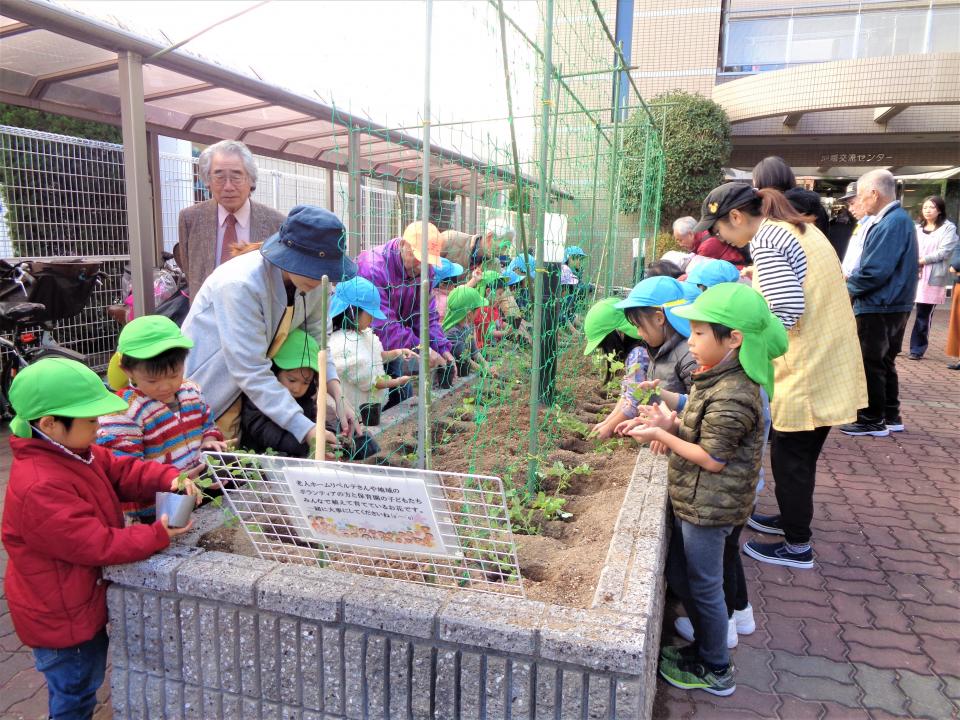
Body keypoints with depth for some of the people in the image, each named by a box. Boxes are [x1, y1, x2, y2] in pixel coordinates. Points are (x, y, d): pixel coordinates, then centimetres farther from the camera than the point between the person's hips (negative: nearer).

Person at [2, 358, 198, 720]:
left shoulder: (74, 451, -4)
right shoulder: (40, 489, -35)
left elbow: (123, 471, -2)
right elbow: (96, 545, -33)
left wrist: (170, 478, -19)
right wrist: (158, 536, -27)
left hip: (82, 604, 9)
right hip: (61, 617, -9)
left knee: (79, 689, 29)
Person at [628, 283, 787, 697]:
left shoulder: (732, 395, -26)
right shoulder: (718, 378, 5)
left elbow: (713, 459, -24)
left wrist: (662, 436, -18)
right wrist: (672, 423, -3)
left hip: (709, 507, -10)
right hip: (694, 501, 10)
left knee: (703, 585, 9)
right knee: (679, 575, 22)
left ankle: (716, 670, 30)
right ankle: (705, 646, 42)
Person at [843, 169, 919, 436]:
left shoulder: (890, 223, -21)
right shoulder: (898, 218, 11)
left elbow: (874, 272, -26)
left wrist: (849, 287, -9)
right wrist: (853, 279, 6)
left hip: (878, 308, -10)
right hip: (893, 305, 10)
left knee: (870, 364, 2)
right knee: (884, 362, 18)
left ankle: (872, 421, 12)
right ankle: (890, 416, 28)